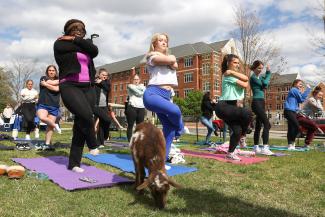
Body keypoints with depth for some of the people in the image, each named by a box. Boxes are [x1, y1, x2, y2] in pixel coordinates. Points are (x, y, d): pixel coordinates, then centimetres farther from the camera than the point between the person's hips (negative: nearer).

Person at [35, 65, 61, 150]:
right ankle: (55, 125, -2)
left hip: (54, 106, 0)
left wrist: (45, 84, -6)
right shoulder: (43, 78, 12)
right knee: (42, 117, -29)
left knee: (49, 126, -2)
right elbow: (51, 83, -9)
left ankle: (47, 144, 5)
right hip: (43, 104, 0)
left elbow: (57, 89, -9)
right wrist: (59, 81, 2)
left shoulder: (59, 81, 12)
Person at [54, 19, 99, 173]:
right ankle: (93, 145, 1)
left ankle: (74, 163, 7)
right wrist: (82, 42, 9)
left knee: (80, 124, 1)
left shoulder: (87, 45, 21)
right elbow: (79, 48, -9)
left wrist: (75, 40, 0)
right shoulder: (60, 44, 8)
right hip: (70, 86, -5)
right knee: (86, 115, -28)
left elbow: (94, 50, -2)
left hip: (88, 88, 5)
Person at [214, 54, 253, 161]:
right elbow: (245, 85, -15)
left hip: (231, 106, 9)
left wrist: (233, 72, -10)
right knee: (247, 113, -24)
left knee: (237, 130, -1)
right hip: (223, 107, -9)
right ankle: (242, 136, 0)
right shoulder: (227, 75, -9)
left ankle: (230, 153, 13)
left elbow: (246, 79, -4)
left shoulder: (234, 75, 19)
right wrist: (237, 77, 3)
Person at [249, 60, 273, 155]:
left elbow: (265, 84, 8)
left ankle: (256, 148, 16)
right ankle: (265, 148, -19)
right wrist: (268, 73, 2)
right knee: (267, 124, -16)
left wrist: (267, 73, -3)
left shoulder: (260, 77, 19)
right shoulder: (253, 77, -7)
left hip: (261, 102, 9)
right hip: (257, 102, -9)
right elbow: (265, 83, -13)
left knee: (258, 126, 10)